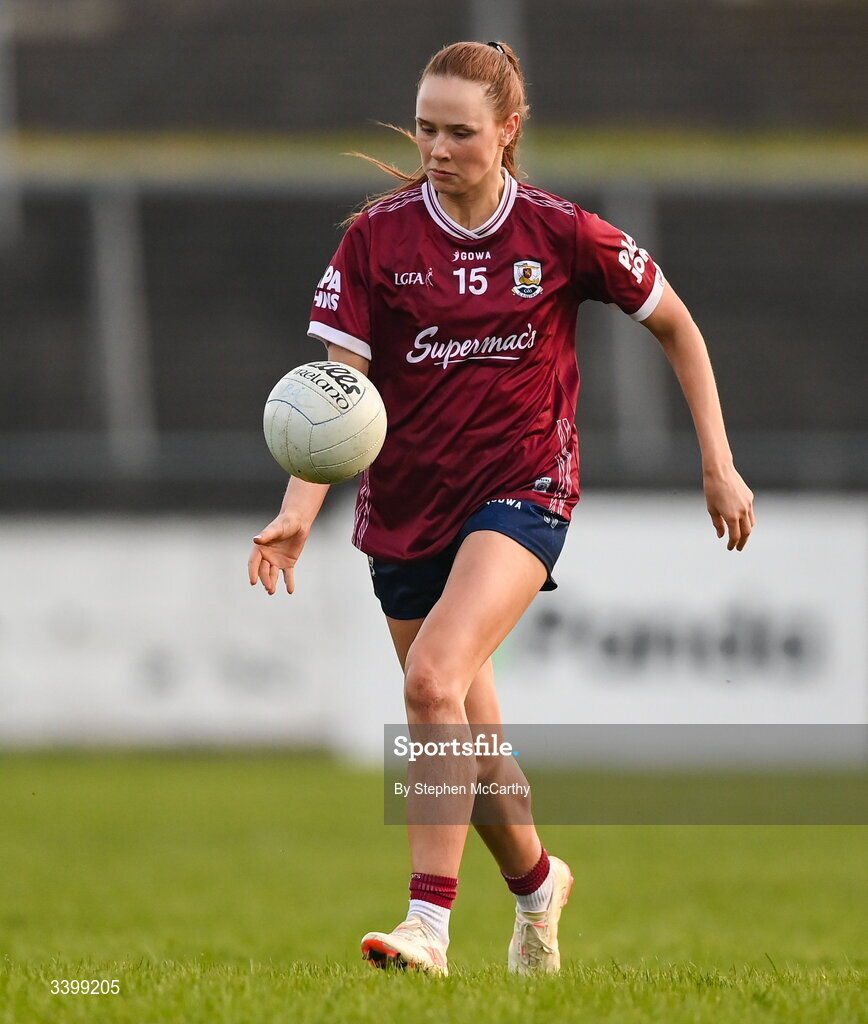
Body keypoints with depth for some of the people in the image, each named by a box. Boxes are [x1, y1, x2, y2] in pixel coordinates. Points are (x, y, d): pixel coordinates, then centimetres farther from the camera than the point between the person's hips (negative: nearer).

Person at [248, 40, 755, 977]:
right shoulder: (377, 238, -5)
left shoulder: (560, 234, -7)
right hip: (405, 504, 3)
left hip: (522, 485, -3)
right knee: (464, 735, 11)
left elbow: (675, 326, 7)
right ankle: (535, 883, 41)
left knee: (433, 679, -27)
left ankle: (427, 924, -29)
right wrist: (299, 512, -25)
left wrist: (718, 466, 6)